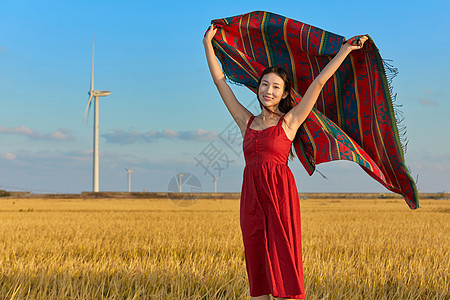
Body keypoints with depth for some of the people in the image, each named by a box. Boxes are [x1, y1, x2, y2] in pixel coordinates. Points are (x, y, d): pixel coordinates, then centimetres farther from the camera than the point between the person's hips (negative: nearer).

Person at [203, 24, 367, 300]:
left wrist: (346, 49, 6)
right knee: (257, 265, 4)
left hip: (281, 193, -4)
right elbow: (220, 82, 19)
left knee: (284, 264, -7)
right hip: (252, 197, 4)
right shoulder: (247, 122, 15)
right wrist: (208, 44, 22)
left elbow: (319, 83, 5)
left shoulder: (289, 121, 5)